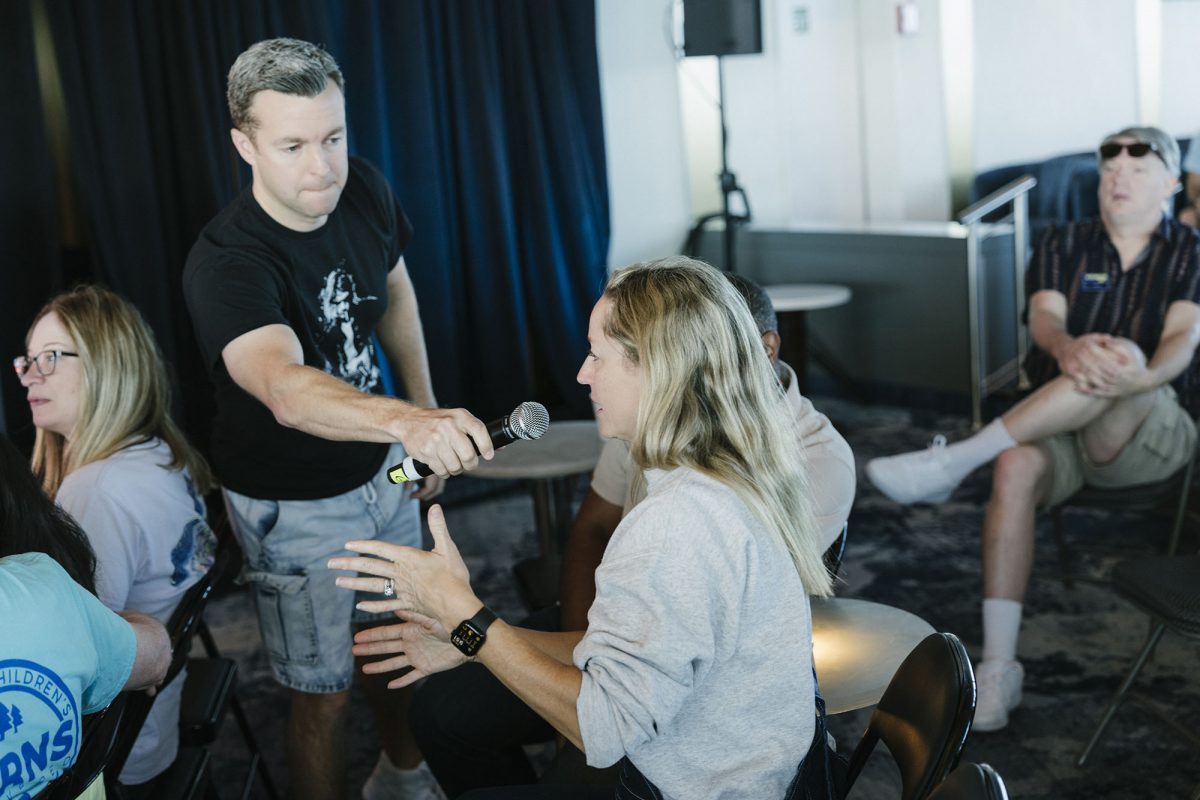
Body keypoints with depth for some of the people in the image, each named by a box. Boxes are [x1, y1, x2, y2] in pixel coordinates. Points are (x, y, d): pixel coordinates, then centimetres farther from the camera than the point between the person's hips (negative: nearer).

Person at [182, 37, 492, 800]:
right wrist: (409, 422, -68)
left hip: (383, 467, 6)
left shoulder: (364, 189, -12)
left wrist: (428, 414, 9)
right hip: (295, 505, -6)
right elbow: (285, 389, -51)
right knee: (325, 693, 7)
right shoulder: (225, 264, -32)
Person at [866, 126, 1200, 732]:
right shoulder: (1064, 245, 14)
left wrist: (1144, 374, -36)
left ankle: (951, 461, -35)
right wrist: (1067, 348, -32)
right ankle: (998, 666, -34)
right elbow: (1043, 317, -5)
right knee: (1015, 467, -33)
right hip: (1057, 429, 2)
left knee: (1121, 357, -35)